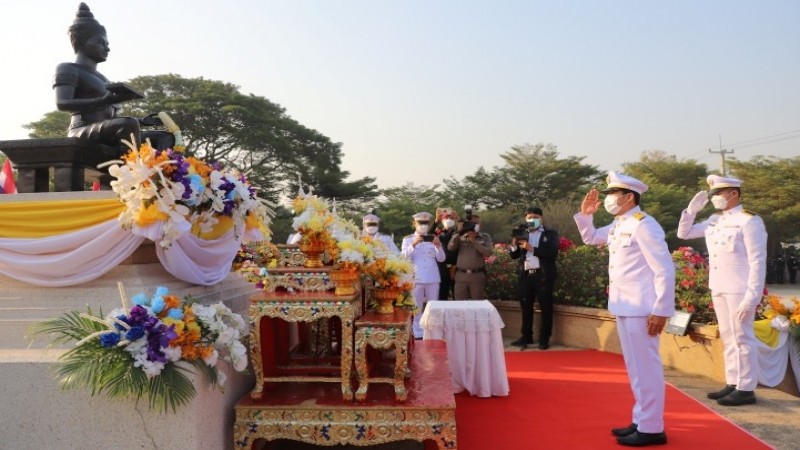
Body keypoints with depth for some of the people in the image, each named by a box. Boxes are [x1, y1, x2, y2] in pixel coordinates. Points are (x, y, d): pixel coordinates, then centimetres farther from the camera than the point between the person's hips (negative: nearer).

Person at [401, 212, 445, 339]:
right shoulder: (408, 239, 5)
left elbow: (441, 259, 5)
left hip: (433, 278, 2)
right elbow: (404, 257, -9)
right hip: (416, 278, -2)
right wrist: (413, 245, -21)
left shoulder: (433, 239, 11)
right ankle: (418, 334, 9)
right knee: (417, 307, 2)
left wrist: (438, 246, -13)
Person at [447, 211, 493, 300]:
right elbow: (450, 248, -6)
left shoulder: (485, 237, 7)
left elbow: (488, 252, -8)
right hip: (461, 275, 1)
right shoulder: (460, 237, 8)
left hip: (478, 276, -1)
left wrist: (474, 241, -12)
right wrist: (459, 234, -16)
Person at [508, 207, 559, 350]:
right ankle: (526, 337, 19)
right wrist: (514, 243, -10)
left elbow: (553, 252, -13)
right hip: (525, 275, 4)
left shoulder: (550, 233, 2)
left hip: (543, 275, -4)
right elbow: (514, 255, 9)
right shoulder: (522, 234, 13)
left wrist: (532, 248, -17)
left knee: (545, 307, 2)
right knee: (526, 307, 9)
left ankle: (544, 339, 9)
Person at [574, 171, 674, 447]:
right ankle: (641, 421, 27)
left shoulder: (643, 226, -15)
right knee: (635, 368, 16)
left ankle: (652, 428, 10)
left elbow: (665, 270, -18)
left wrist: (661, 311, -20)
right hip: (624, 308, 9)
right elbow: (591, 238, 30)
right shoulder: (617, 225, 12)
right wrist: (585, 214, 12)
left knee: (646, 368, 0)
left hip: (641, 309, -9)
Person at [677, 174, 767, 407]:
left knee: (742, 337, -1)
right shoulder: (715, 220, 10)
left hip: (739, 290, -7)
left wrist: (751, 297, -19)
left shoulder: (749, 221, -12)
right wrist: (692, 208, 5)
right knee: (728, 338, 13)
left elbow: (758, 262, -15)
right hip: (719, 289, 8)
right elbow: (684, 233, 19)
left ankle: (746, 389, 8)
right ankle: (733, 383, 23)